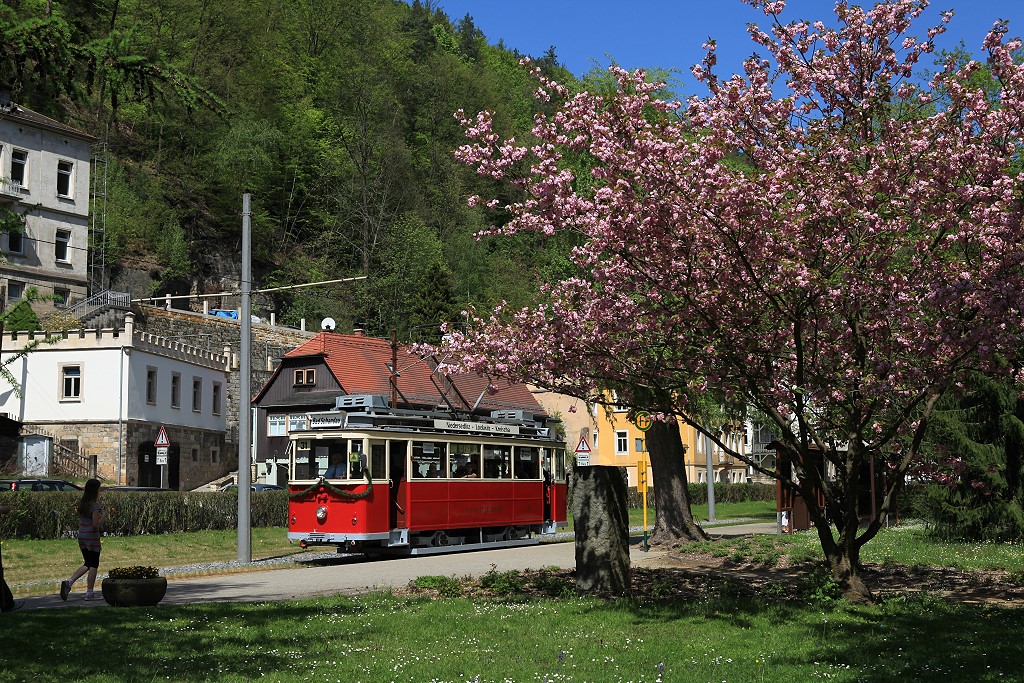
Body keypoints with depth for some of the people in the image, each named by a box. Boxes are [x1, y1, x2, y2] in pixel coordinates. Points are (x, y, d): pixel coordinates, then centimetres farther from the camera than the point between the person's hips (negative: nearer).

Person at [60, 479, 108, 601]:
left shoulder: (81, 504, 6)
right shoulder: (95, 506, -16)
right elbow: (96, 525, -21)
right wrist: (103, 516, -6)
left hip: (81, 536, 7)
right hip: (92, 537, -7)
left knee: (87, 564, 17)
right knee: (93, 565, 5)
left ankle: (69, 581, -1)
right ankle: (89, 593, 7)